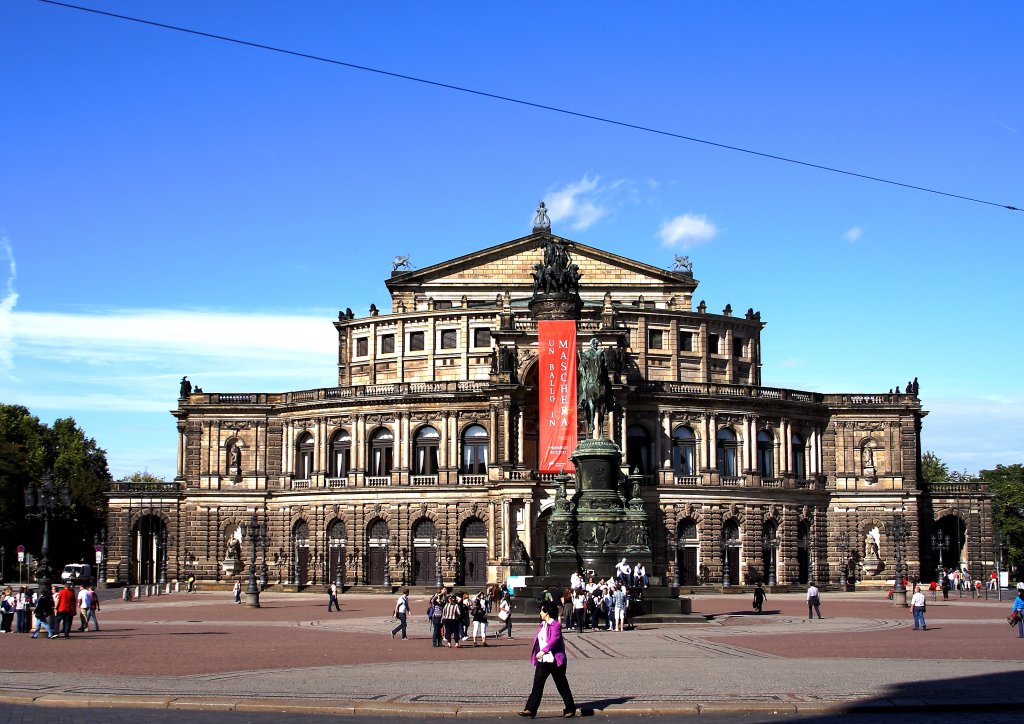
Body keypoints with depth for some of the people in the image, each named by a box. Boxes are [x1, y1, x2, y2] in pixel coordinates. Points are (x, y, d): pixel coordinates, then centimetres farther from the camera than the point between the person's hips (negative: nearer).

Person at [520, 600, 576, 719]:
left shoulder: (555, 625, -14)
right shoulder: (543, 625, 13)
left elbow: (554, 640, -27)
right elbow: (537, 639, 18)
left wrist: (543, 651, -34)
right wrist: (536, 655, 13)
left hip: (555, 660, -8)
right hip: (542, 660, 8)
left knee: (562, 685, 4)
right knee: (537, 685, 0)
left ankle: (570, 709, 16)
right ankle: (531, 710, -3)